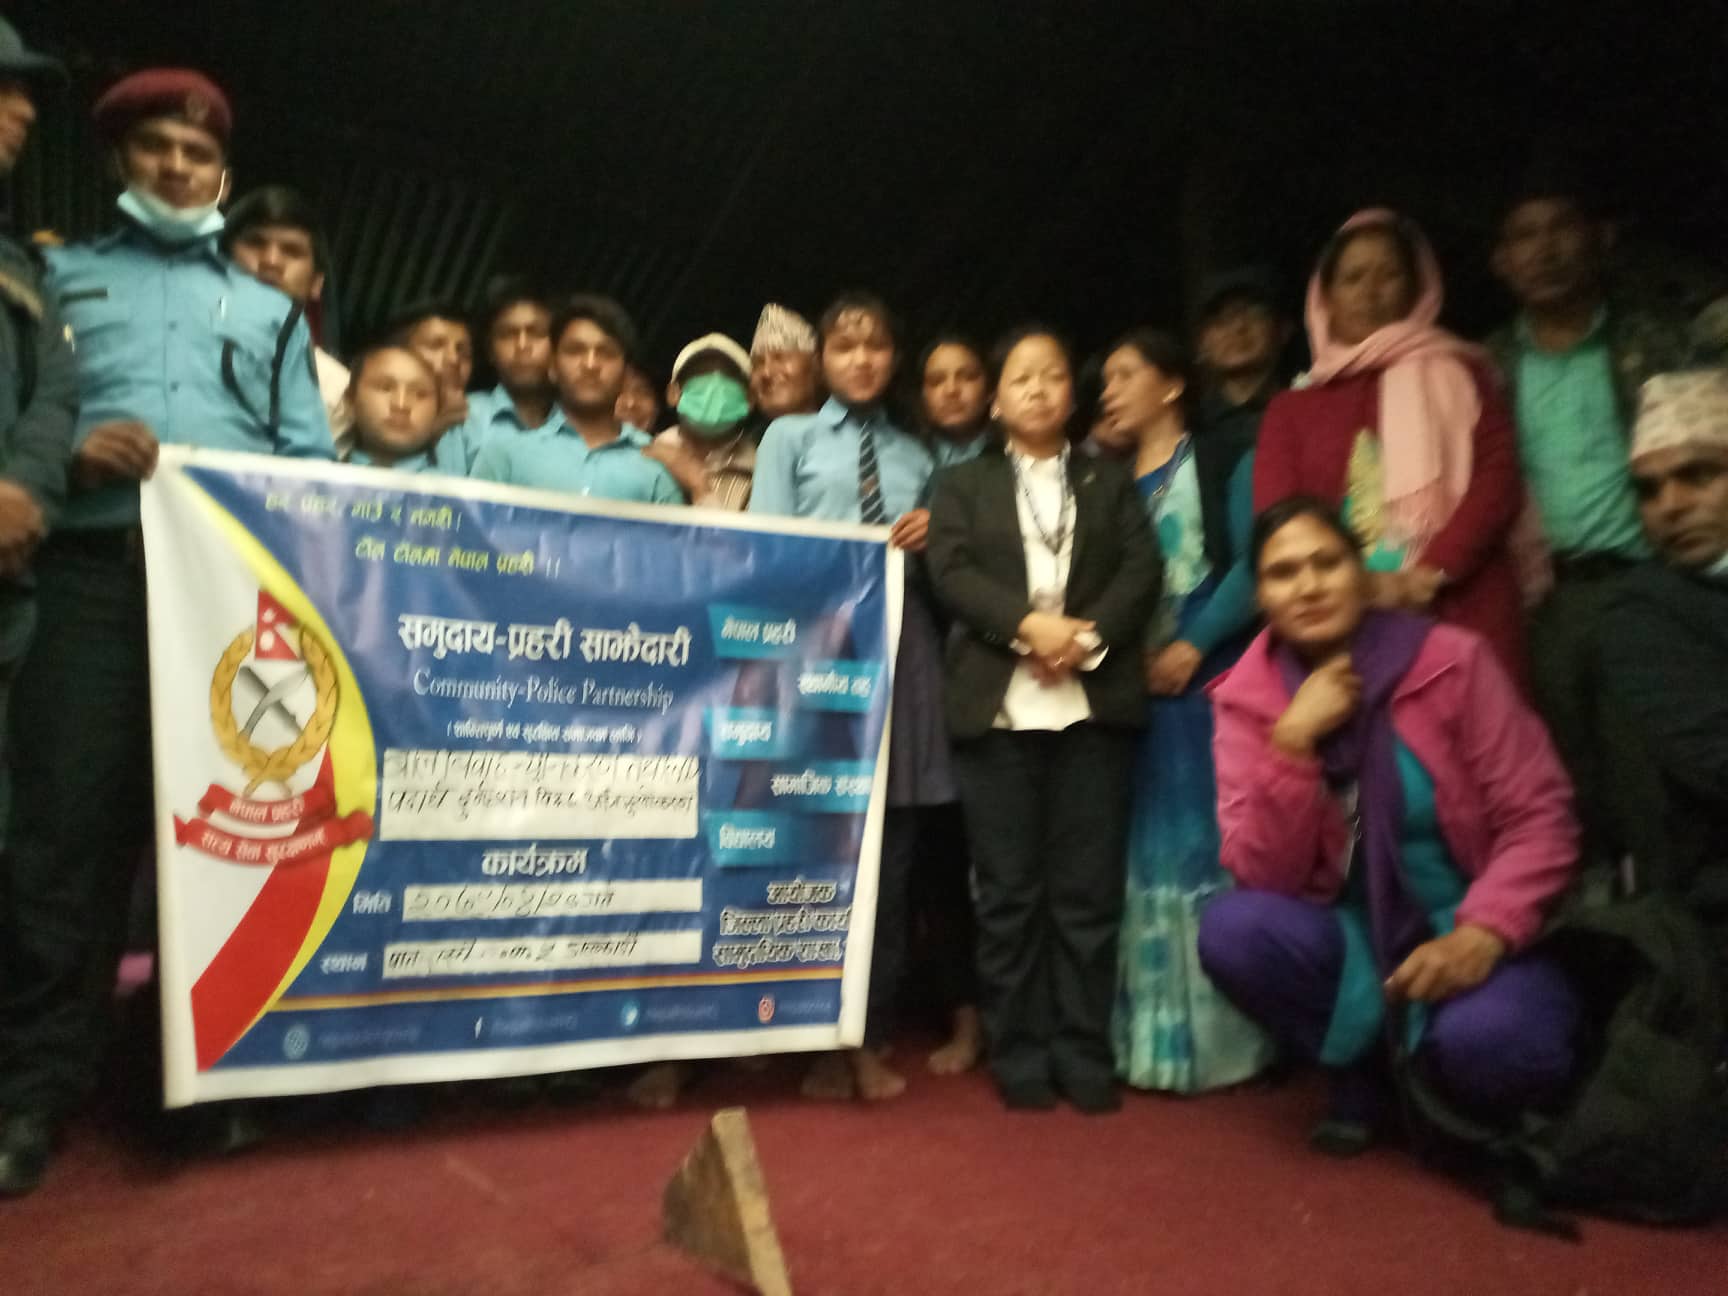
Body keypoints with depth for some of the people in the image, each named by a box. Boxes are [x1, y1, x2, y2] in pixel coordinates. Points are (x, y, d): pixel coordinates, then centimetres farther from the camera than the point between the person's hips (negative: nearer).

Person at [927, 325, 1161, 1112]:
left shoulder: (1111, 482, 18)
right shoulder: (962, 485, 14)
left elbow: (1142, 569, 4)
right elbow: (950, 573, -1)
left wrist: (1088, 638, -13)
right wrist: (1030, 626, -16)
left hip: (1096, 704, 1)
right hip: (999, 707, -1)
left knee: (1088, 890, 3)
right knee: (1009, 892, 3)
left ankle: (1084, 1051, 13)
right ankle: (1018, 1053, 13)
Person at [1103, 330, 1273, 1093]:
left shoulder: (1223, 461, 3)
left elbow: (1252, 564, -8)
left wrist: (1193, 646, -14)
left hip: (1213, 678, -4)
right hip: (1133, 686, 4)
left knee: (1217, 844, -2)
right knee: (1148, 851, 5)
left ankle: (1224, 1031, 8)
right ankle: (1147, 1034, 13)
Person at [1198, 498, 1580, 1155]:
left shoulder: (1452, 659, -11)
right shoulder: (1247, 698, -6)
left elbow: (1540, 817, -11)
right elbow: (1260, 875, -13)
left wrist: (1481, 935, -26)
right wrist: (1292, 740, -24)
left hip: (1468, 934, -2)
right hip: (1354, 938, 2)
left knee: (1485, 1039, -33)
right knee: (1231, 929, -27)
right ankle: (1361, 1069, 2)